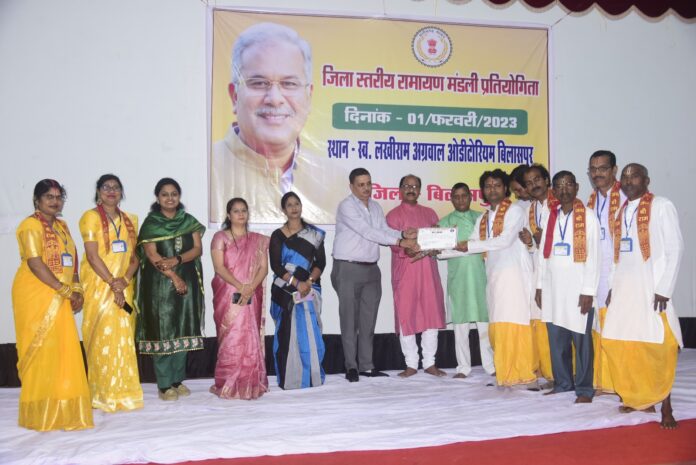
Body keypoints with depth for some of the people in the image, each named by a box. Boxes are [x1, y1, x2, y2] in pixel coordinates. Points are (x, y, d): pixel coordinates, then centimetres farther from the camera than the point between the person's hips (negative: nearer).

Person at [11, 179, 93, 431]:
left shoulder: (62, 226, 17)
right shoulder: (31, 225, -7)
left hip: (59, 299, 7)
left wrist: (76, 290, 2)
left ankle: (62, 409, 16)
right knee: (41, 351, -3)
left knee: (64, 350, 7)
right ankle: (41, 413, 6)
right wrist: (65, 290, -16)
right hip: (35, 296, -7)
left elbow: (71, 261, 16)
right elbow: (35, 263, -17)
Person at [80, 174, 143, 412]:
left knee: (124, 337, 5)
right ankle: (103, 394, 3)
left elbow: (135, 256, 10)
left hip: (124, 286, 5)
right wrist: (112, 283, -15)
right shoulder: (91, 217, -1)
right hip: (99, 285, -4)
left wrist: (125, 280, -8)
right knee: (102, 337, -4)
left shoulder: (129, 220, 14)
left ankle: (124, 391, 13)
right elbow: (92, 255, -10)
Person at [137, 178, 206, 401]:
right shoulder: (151, 223, 1)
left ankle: (178, 380, 16)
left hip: (187, 281, 4)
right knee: (163, 331, -4)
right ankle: (165, 385, 2)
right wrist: (173, 277, -15)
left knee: (183, 331, 5)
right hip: (159, 283, -3)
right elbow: (152, 254, -8)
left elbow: (198, 249, 3)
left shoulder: (189, 221, 12)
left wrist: (176, 260, -13)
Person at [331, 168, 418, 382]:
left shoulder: (375, 207, 14)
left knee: (368, 320, 8)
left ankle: (366, 365, 14)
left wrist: (403, 234, -14)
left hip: (371, 269, 7)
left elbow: (384, 230, 6)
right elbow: (368, 232, -18)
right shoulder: (346, 206, -9)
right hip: (348, 269, -6)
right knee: (349, 320, -1)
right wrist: (399, 242, -21)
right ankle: (351, 366, 6)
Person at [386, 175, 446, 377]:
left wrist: (431, 249, -10)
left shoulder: (430, 213, 17)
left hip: (428, 270, 3)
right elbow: (394, 243, -7)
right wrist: (408, 250, -26)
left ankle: (430, 363, 12)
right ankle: (411, 364, 7)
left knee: (431, 314, 3)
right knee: (406, 315, -2)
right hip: (405, 271, -3)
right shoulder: (393, 215, 6)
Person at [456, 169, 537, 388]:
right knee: (498, 327, 2)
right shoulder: (483, 218, 20)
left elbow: (505, 240, -12)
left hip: (514, 272, -6)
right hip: (494, 274, 6)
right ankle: (505, 374, 8)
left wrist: (469, 246, -11)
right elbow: (470, 245, 18)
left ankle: (526, 374, -5)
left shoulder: (514, 210, 0)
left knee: (515, 324, -10)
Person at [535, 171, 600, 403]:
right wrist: (540, 286, 9)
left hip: (577, 288, -4)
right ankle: (562, 382, 22)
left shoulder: (588, 217, -2)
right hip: (552, 288, 4)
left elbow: (593, 256, -6)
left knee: (581, 340, -1)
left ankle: (584, 388, 10)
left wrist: (588, 291, -10)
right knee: (556, 340, 9)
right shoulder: (550, 217, 12)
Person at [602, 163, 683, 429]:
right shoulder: (620, 212, 15)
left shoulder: (662, 206, -3)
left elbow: (675, 249, -7)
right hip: (623, 286, 6)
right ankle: (638, 398, 16)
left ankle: (665, 406, 4)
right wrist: (612, 286, 9)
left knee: (657, 346, -6)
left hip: (651, 286, -6)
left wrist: (664, 289, -13)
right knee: (619, 344, 3)